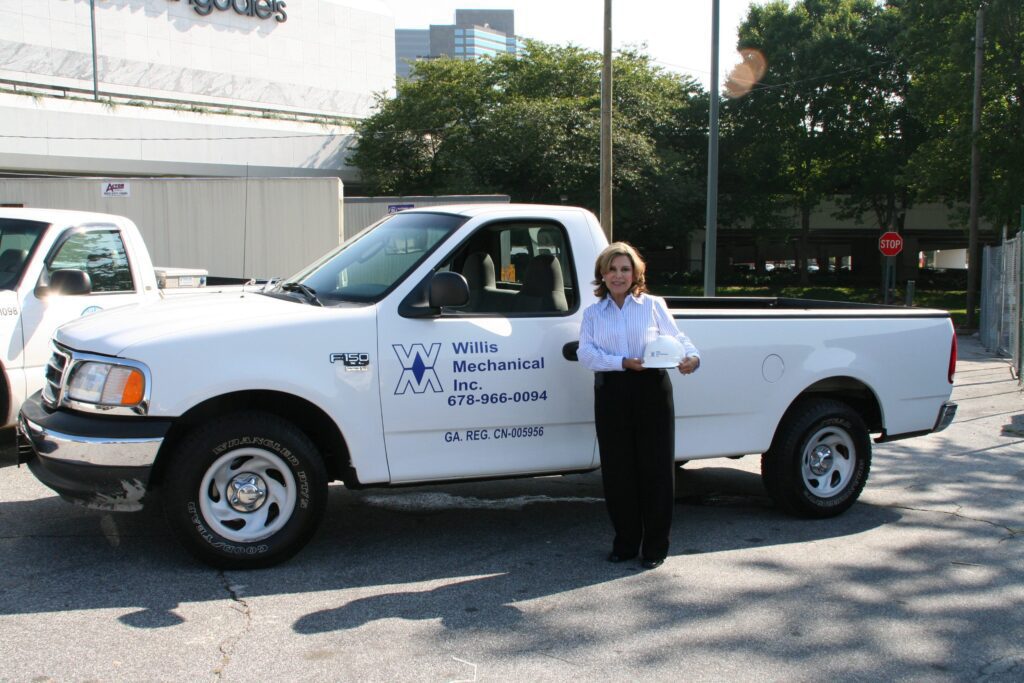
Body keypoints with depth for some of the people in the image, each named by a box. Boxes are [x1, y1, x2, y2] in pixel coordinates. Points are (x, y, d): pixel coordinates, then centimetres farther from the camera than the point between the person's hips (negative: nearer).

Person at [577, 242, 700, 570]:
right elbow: (585, 353, -1)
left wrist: (691, 357, -19)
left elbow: (677, 338, 4)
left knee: (655, 467, 0)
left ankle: (655, 546, 12)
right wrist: (623, 363, -16)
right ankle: (625, 543, 20)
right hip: (611, 393, 2)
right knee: (617, 469, 5)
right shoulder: (592, 313, 12)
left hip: (652, 390, -2)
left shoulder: (653, 305, 9)